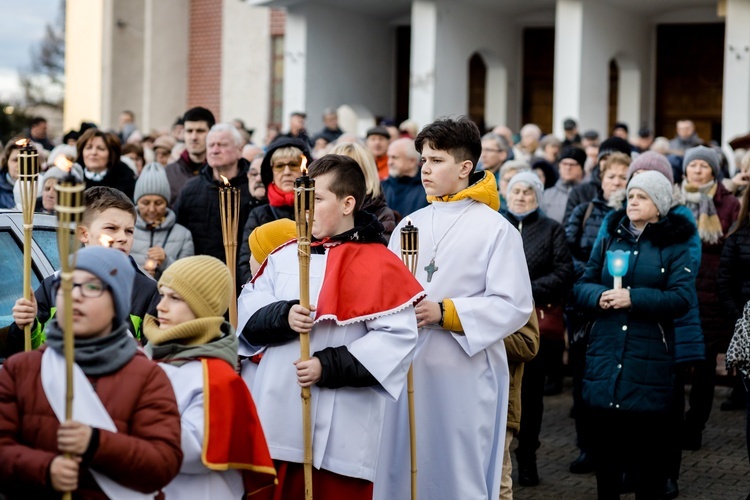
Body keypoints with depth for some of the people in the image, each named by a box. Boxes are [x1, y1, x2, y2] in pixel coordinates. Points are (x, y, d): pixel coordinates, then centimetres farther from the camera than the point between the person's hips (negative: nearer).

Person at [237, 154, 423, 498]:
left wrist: (328, 367, -19)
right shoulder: (285, 255, 12)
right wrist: (283, 316, -14)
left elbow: (397, 337, -13)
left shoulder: (379, 265, -6)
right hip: (278, 414, 5)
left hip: (341, 425, -5)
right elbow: (248, 310, 8)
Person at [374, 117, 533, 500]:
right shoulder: (410, 225, 12)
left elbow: (513, 306, -12)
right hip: (408, 369, 5)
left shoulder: (496, 228, -6)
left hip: (466, 373, -5)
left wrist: (444, 312, -17)